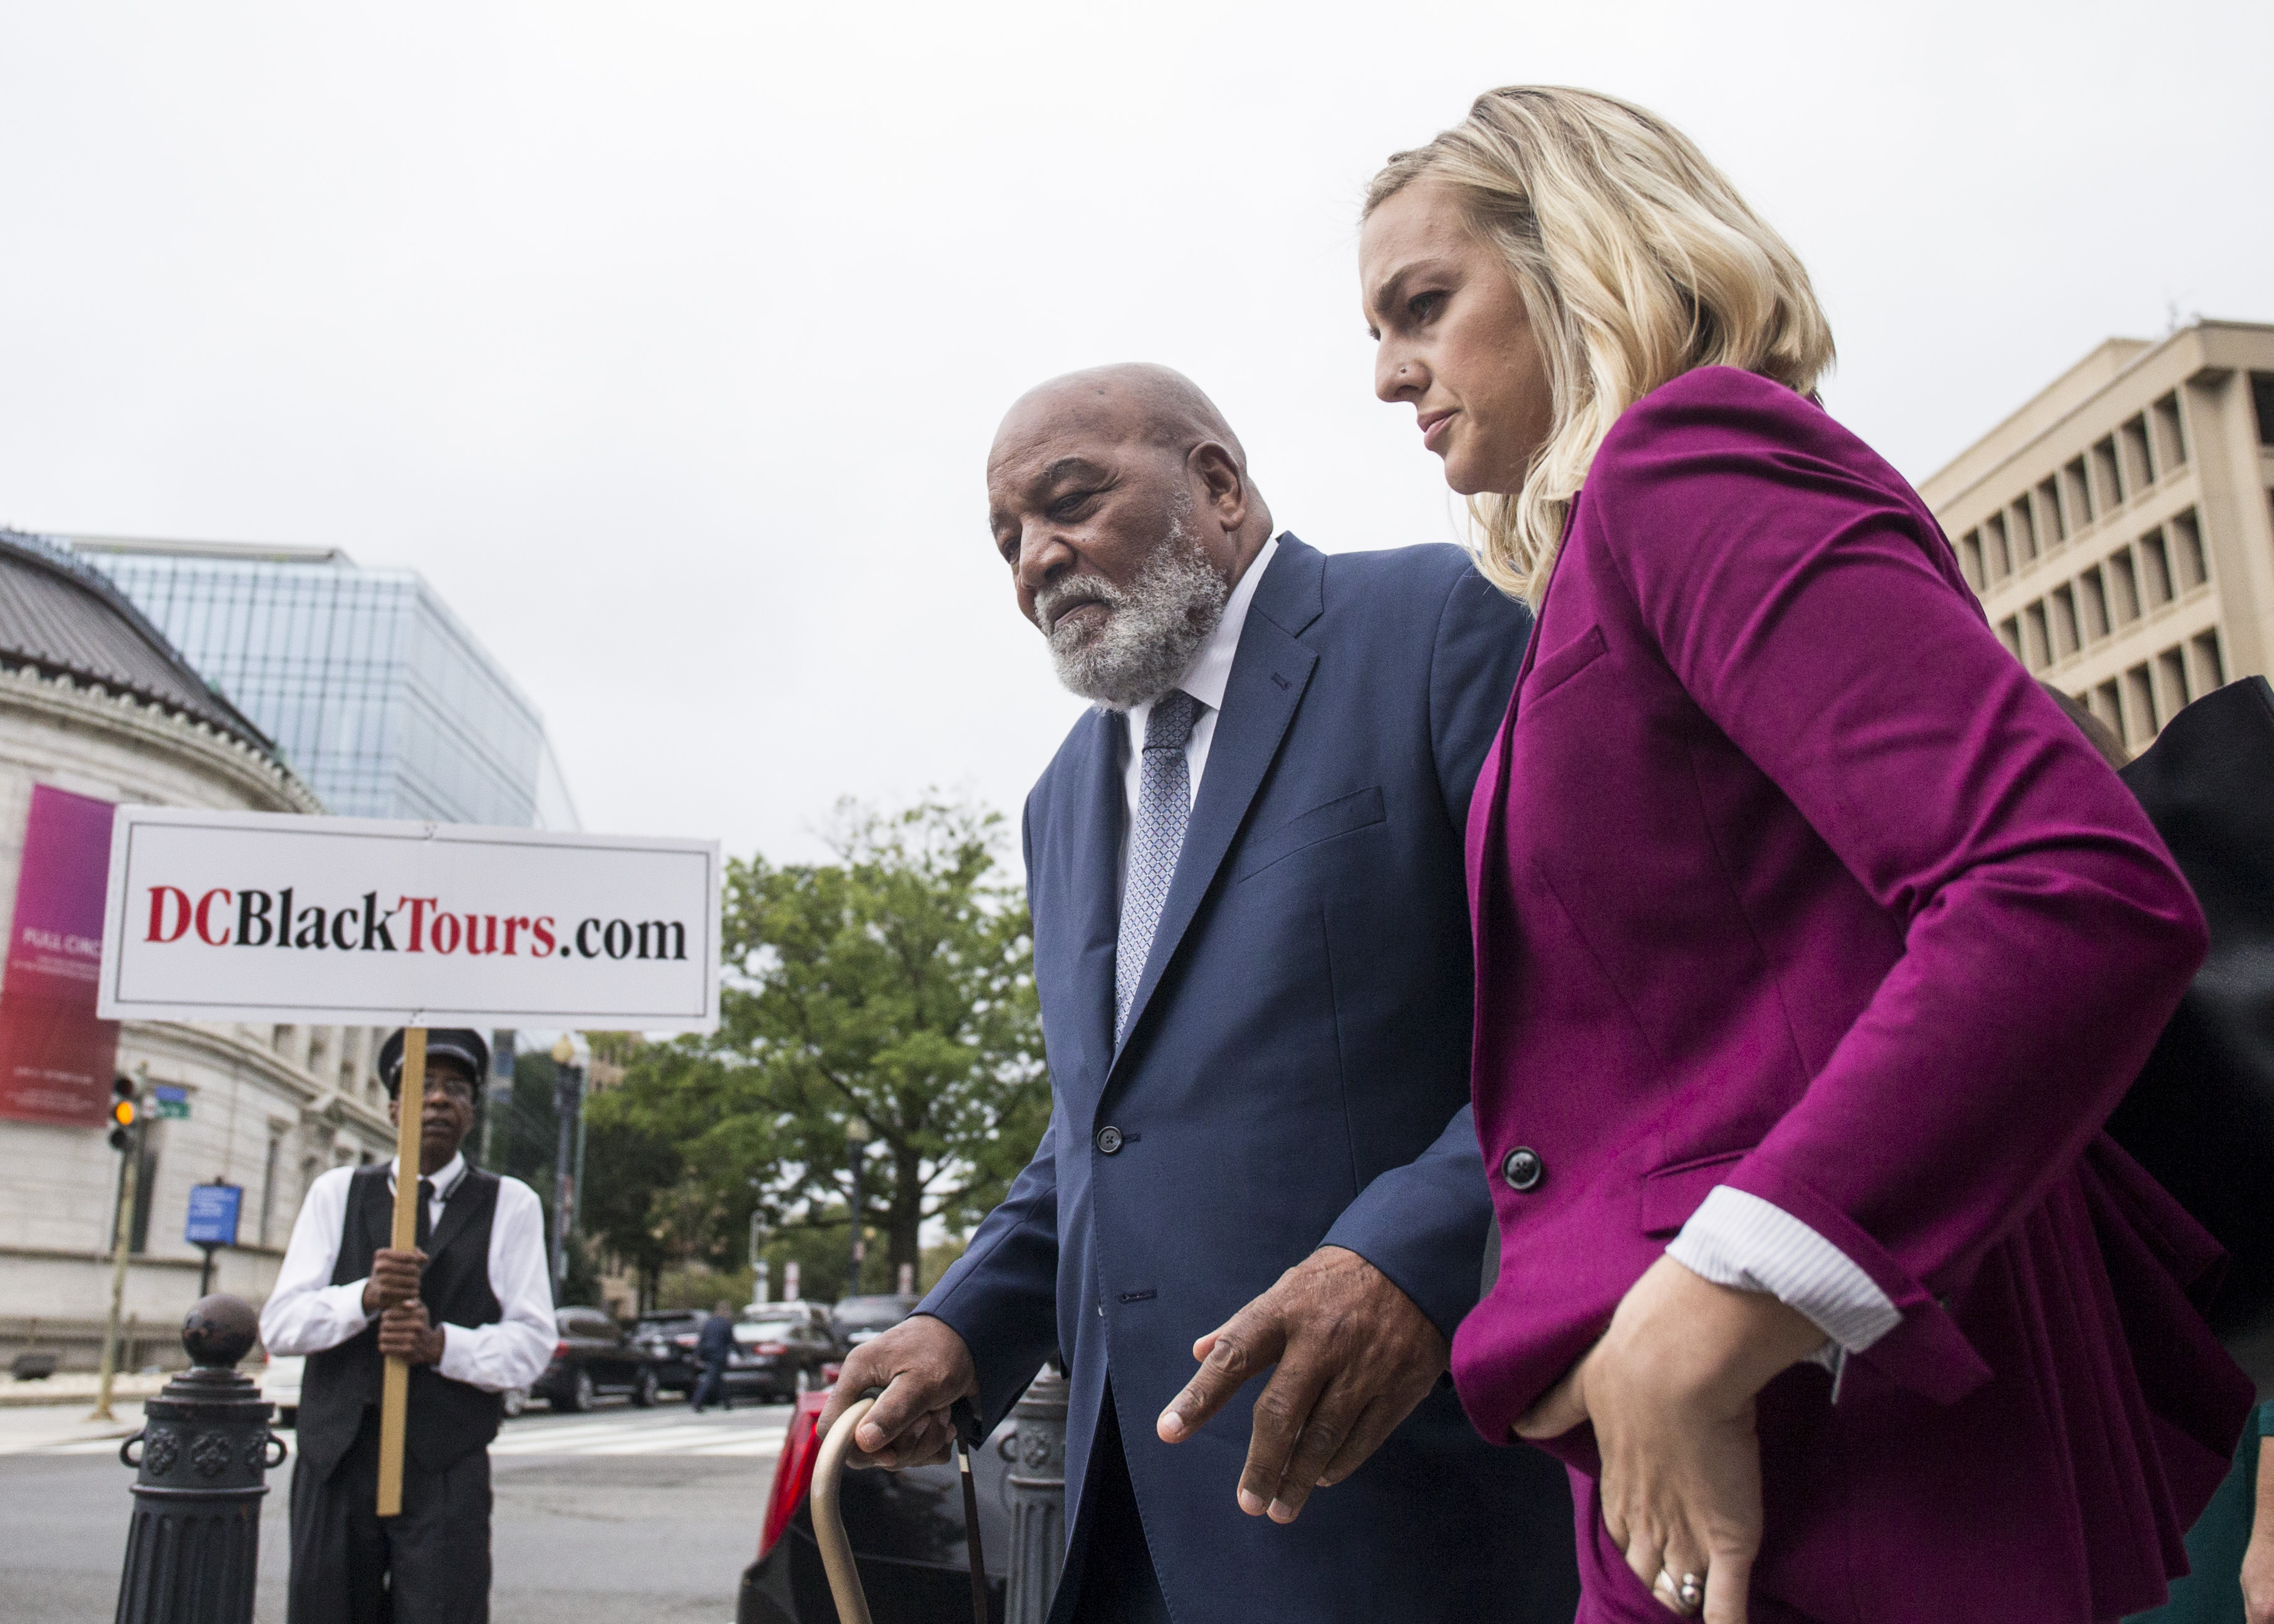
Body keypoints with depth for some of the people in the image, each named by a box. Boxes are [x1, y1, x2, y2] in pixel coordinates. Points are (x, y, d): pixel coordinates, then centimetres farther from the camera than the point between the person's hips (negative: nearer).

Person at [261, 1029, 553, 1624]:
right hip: (336, 1461, 2)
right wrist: (367, 1295, -16)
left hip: (445, 1469, -2)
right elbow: (280, 1323, 3)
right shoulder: (338, 1192, 12)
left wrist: (439, 1345, -18)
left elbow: (530, 1344, -1)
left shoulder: (510, 1205, 5)